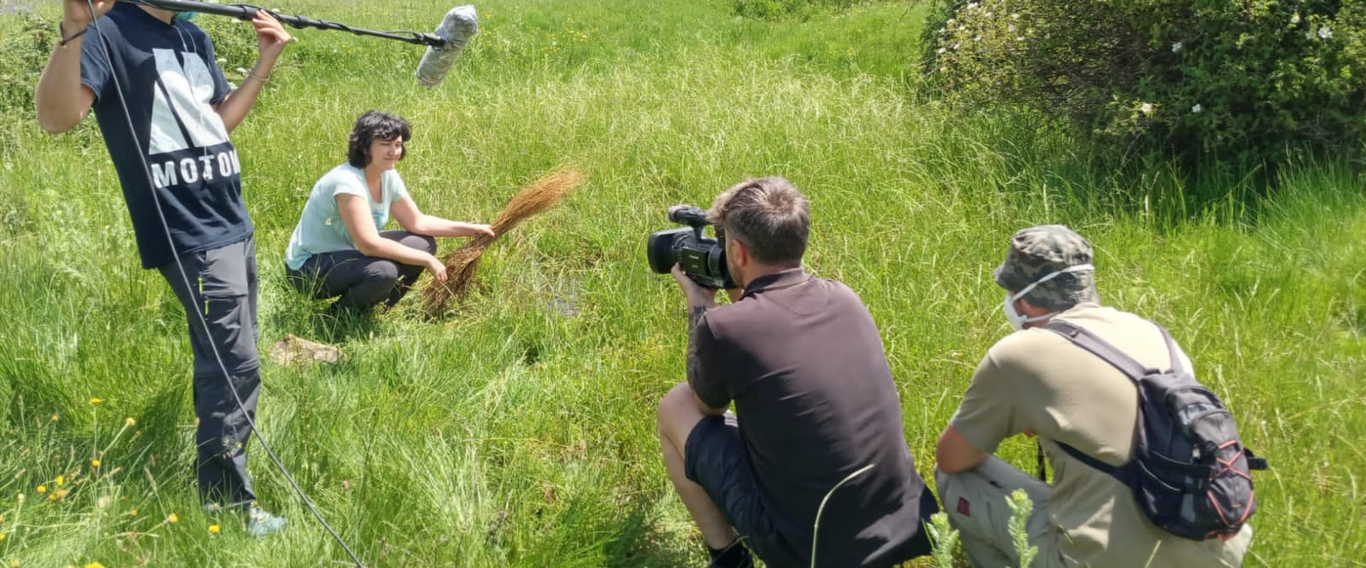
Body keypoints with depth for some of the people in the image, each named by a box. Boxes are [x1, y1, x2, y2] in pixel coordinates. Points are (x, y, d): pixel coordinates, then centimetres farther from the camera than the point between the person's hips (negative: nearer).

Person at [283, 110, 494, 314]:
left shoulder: (388, 176, -2)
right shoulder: (348, 182, -28)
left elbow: (418, 222, 6)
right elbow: (370, 244, -34)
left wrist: (470, 229, -3)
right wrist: (427, 260, -29)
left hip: (349, 253, 9)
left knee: (424, 243, 1)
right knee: (383, 271, -35)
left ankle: (365, 313, 9)